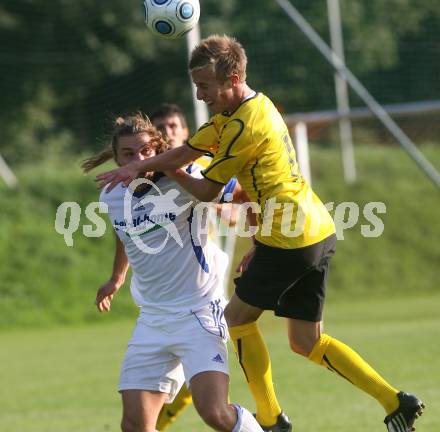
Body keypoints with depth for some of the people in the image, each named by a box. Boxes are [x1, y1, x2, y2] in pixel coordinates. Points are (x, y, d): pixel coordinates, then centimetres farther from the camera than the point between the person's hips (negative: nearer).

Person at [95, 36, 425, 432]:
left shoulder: (245, 127, -18)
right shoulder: (255, 105, 12)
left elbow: (207, 191, -8)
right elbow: (188, 151, 14)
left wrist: (168, 171, 8)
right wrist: (138, 167, 5)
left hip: (290, 241, -10)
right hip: (320, 232, 10)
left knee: (237, 318, 9)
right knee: (306, 342, 13)